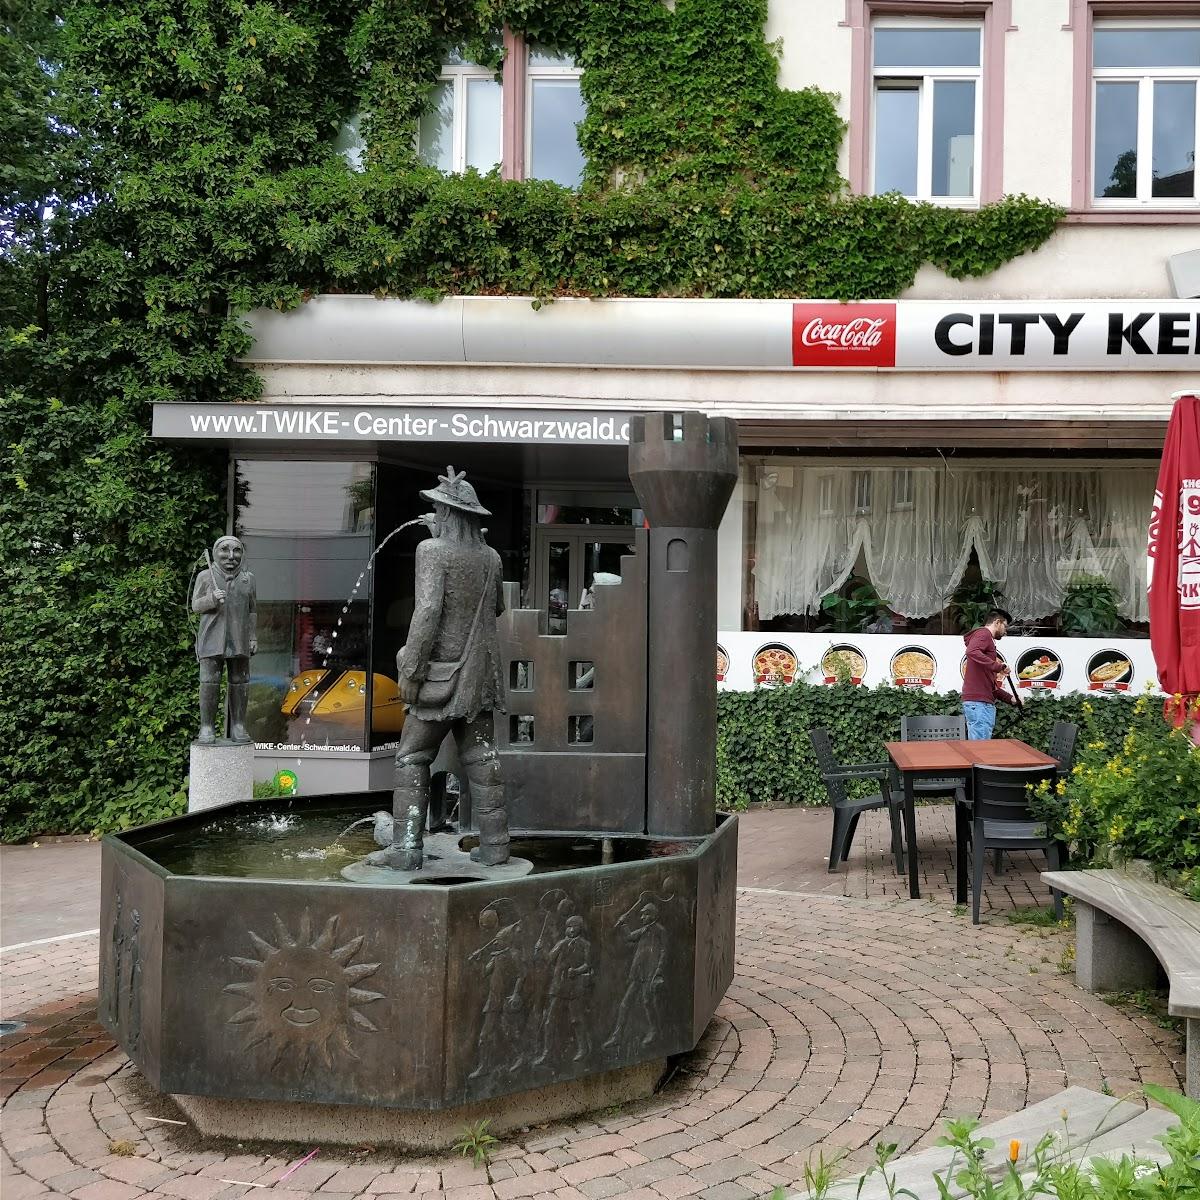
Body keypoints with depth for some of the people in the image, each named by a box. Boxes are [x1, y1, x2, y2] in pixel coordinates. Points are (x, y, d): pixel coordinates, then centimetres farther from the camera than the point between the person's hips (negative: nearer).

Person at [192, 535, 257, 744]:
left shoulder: (247, 579, 13)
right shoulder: (205, 576, 6)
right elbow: (195, 605, 5)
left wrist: (253, 637, 9)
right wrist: (211, 599, -15)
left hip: (239, 640, 3)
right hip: (212, 638, -2)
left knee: (239, 682, 3)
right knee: (209, 681, -9)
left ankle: (238, 726, 10)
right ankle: (207, 728, -3)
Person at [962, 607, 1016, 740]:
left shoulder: (987, 640, 29)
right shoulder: (983, 634, -1)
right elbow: (971, 652, -26)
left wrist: (1010, 699, 27)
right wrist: (998, 666, -26)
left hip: (985, 702, 10)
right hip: (978, 703, -10)